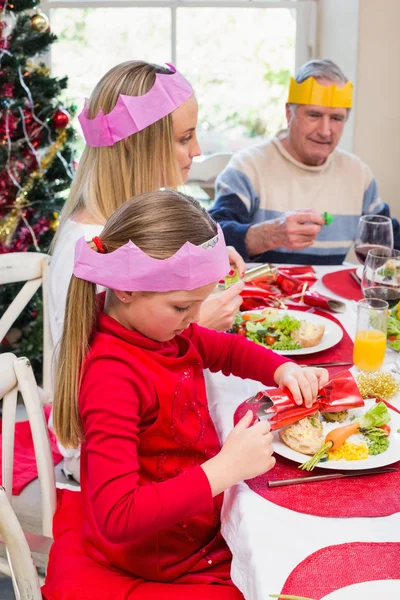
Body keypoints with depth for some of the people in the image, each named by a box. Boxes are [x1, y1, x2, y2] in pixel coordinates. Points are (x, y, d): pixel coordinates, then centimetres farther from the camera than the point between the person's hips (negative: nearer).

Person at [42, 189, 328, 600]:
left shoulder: (156, 325, -4)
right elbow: (119, 519, -35)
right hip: (163, 563, -8)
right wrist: (226, 469, -37)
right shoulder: (112, 379, -30)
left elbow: (227, 349, 16)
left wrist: (283, 370, -3)